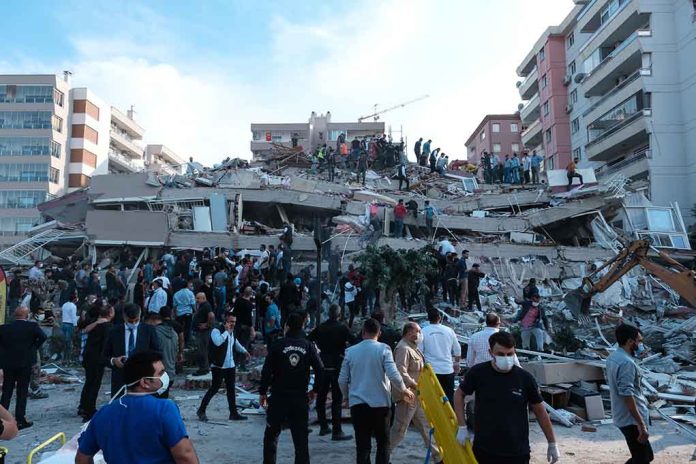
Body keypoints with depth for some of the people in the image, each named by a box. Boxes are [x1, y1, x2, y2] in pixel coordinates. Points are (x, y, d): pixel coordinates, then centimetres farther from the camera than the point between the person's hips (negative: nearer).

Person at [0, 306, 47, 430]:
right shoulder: (32, 326, -9)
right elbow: (43, 336, -19)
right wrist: (34, 347, -4)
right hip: (25, 363, -3)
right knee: (22, 392, 5)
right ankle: (20, 420, 7)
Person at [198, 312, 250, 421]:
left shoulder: (232, 332, 12)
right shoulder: (216, 330, -13)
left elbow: (235, 343, 30)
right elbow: (218, 342, -35)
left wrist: (244, 351, 14)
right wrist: (226, 331, -24)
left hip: (230, 366, 8)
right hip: (219, 366, -8)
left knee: (231, 390, 11)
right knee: (214, 388, -2)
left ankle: (233, 413, 18)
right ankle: (201, 411, 13)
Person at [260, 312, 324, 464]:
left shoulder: (278, 345, -6)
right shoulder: (309, 346, -1)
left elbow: (266, 371, -8)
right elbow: (320, 370, -3)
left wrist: (262, 392, 2)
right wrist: (314, 390, 10)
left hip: (278, 397, -1)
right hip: (300, 399, 1)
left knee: (271, 434, 15)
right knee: (300, 437, 7)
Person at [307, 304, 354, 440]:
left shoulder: (321, 327, 3)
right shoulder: (342, 327, -8)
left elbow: (308, 340, 4)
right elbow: (354, 342, -16)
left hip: (322, 366, 5)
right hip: (337, 366, -5)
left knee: (321, 397, 15)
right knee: (337, 399, -1)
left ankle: (323, 426, 25)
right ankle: (336, 431, -2)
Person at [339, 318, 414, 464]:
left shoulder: (350, 351, 3)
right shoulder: (383, 349, -5)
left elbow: (342, 380, 6)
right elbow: (393, 375, -13)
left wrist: (347, 396, 24)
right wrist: (404, 391, 5)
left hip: (357, 403, 2)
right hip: (380, 403, -2)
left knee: (362, 444, 6)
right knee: (383, 442, 13)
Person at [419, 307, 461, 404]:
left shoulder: (423, 332, -6)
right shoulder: (449, 331, 1)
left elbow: (419, 352, -3)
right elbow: (457, 351, 9)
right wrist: (456, 363, 26)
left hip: (430, 371, -2)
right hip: (448, 370, 2)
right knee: (449, 398, 12)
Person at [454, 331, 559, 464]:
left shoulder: (525, 378, -8)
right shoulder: (478, 373, -8)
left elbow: (540, 411, 4)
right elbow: (459, 394, 8)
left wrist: (552, 443, 10)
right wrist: (462, 427, 2)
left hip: (517, 453, -1)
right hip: (483, 451, 1)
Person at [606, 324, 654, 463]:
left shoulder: (612, 358, 9)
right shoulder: (626, 363, -22)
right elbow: (627, 395, -26)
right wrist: (641, 425, -25)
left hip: (623, 417, 10)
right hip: (632, 420, -10)